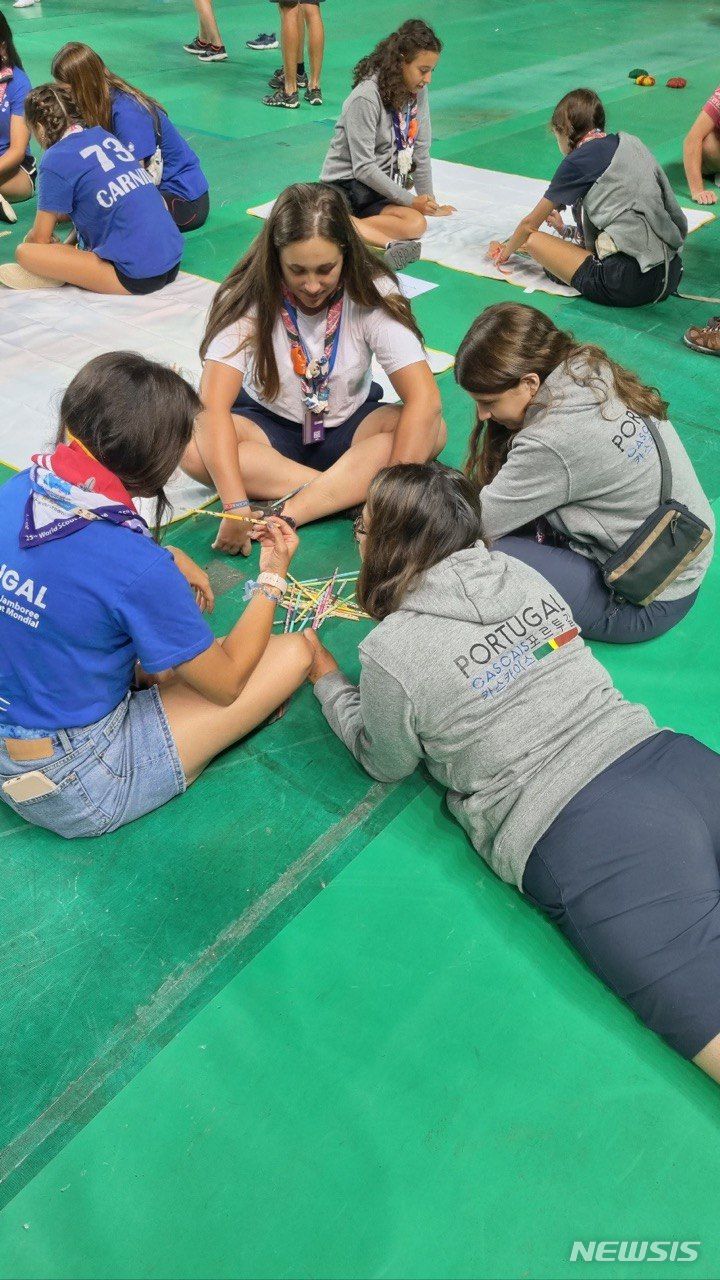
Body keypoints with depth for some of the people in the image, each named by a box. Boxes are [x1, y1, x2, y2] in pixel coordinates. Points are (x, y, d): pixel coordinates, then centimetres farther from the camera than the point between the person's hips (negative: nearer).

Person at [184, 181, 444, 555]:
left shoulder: (372, 293, -17)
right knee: (190, 445, -32)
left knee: (432, 430, -29)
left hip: (349, 427, 1)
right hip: (269, 426, 0)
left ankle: (284, 515, -34)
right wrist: (236, 508, -43)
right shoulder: (248, 298, -20)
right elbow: (213, 406, -30)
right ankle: (355, 492, -29)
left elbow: (424, 398, -26)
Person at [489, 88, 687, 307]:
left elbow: (530, 224, 8)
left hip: (629, 281, -8)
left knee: (534, 239, -1)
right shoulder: (631, 142, 18)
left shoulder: (580, 160, -1)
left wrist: (505, 253, 27)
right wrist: (567, 230, 37)